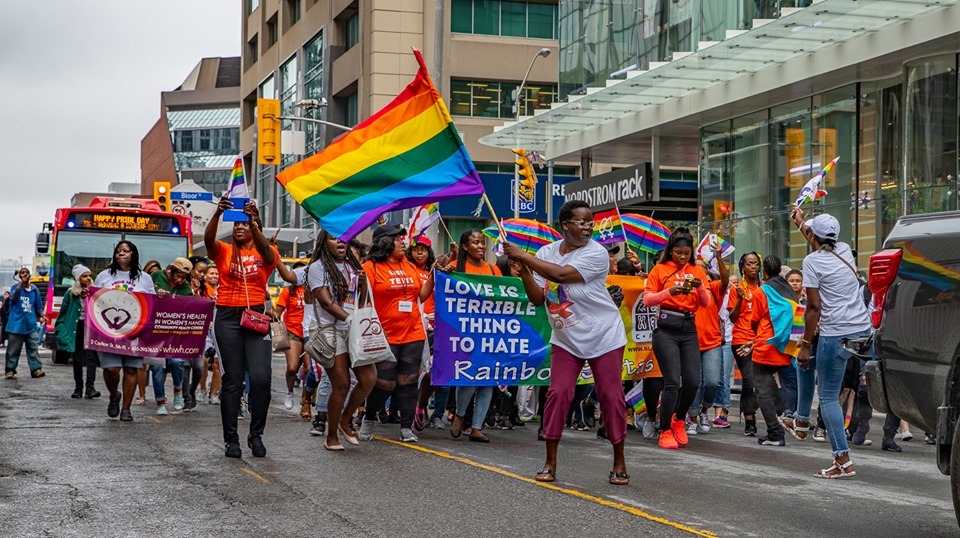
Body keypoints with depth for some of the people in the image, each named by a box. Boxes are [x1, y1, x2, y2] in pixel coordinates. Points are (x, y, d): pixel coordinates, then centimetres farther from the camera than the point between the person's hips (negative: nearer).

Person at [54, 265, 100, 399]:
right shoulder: (71, 294, 3)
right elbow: (63, 312, 8)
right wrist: (60, 329, 6)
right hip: (76, 328, 1)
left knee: (91, 357, -12)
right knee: (77, 359, 8)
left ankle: (90, 388, -18)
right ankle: (78, 388, 17)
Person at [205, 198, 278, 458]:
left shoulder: (266, 254, 7)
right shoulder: (224, 251, 8)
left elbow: (263, 247, -17)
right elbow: (208, 240, -13)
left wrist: (252, 221, -33)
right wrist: (218, 214, -30)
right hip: (227, 317, 1)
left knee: (261, 377, -12)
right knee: (232, 380, 2)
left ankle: (256, 434, 4)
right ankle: (231, 439, 8)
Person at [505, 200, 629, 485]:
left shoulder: (596, 253, -17)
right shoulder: (546, 253, -1)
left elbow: (561, 274, -31)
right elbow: (538, 299, -2)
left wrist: (522, 255, -24)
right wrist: (524, 271, -18)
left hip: (603, 337, -4)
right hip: (566, 339, 4)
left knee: (611, 396, -2)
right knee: (557, 394, -4)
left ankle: (619, 463, 10)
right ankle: (550, 463, 5)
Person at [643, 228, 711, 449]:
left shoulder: (697, 272, 13)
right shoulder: (660, 270, 3)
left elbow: (706, 303, 5)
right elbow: (647, 300, -5)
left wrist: (700, 287, -14)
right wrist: (669, 292, -20)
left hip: (689, 330, 4)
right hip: (666, 329, -4)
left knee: (693, 381, -3)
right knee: (673, 381, -12)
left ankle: (678, 420, 24)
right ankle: (665, 431, 0)